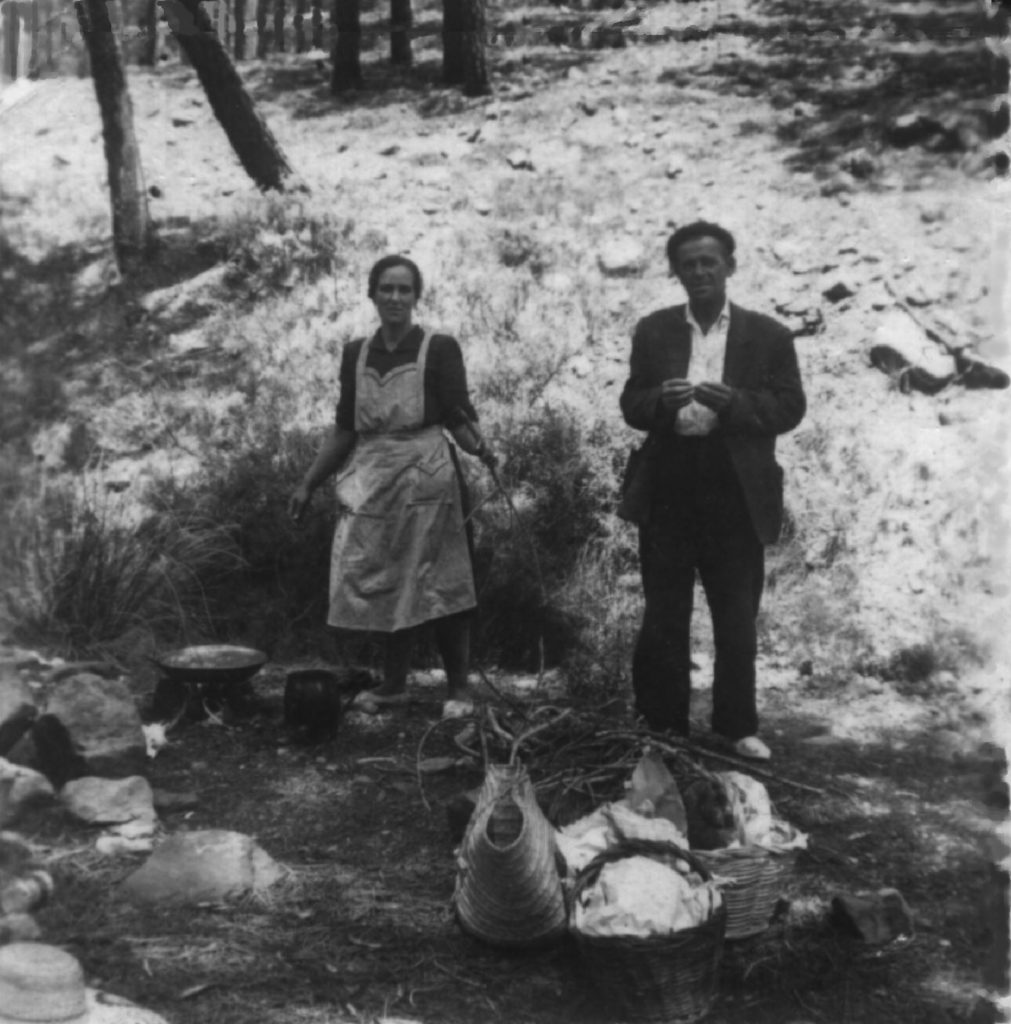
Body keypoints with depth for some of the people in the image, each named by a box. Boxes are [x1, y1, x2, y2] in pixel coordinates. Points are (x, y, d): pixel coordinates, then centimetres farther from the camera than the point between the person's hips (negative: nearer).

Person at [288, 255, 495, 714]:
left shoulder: (439, 349, -2)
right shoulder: (356, 353, 10)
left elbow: (459, 418, -5)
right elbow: (344, 428, 15)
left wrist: (479, 446, -27)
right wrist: (309, 482, 14)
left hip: (425, 478, -4)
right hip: (371, 480, 4)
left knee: (436, 585, -1)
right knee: (383, 584, 8)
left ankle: (458, 689, 9)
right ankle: (392, 684, 21)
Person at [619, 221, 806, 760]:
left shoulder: (769, 335, 3)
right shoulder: (652, 331, 9)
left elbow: (790, 408, -2)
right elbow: (631, 406, 6)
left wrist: (731, 401, -19)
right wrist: (661, 401, -17)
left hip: (735, 494, -1)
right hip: (667, 489, 1)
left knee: (736, 621, 7)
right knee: (663, 618, 7)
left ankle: (737, 728, 20)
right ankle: (661, 727, 18)